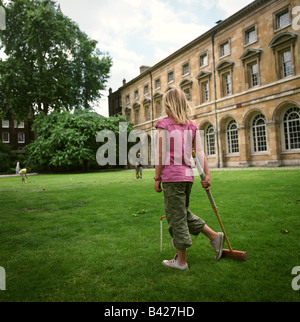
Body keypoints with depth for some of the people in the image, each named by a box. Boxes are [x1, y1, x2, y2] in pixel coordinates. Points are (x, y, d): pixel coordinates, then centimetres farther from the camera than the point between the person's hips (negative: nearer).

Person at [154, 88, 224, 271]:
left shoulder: (164, 124, -6)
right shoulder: (192, 126, 10)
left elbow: (161, 155, -9)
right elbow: (200, 152, 4)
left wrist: (157, 178, -3)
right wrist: (207, 174, 5)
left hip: (172, 176, -6)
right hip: (188, 175, 7)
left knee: (176, 217, 4)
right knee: (184, 212, 24)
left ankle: (181, 261, 17)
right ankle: (215, 236, 26)